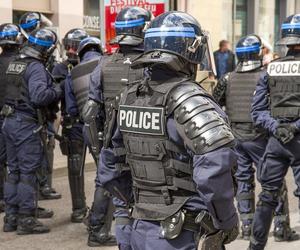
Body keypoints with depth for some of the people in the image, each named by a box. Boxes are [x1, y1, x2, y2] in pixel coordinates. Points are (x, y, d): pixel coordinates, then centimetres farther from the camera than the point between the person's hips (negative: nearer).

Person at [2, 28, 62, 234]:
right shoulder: (36, 67, -16)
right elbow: (39, 96, -27)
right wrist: (57, 91, -10)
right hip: (28, 124, -8)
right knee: (29, 173, -1)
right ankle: (26, 220, 3)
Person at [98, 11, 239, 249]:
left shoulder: (129, 98, 4)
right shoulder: (186, 98, -17)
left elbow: (109, 169, 14)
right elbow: (215, 165, -31)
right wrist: (227, 221, -17)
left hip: (141, 231, 6)